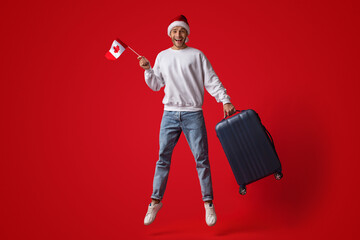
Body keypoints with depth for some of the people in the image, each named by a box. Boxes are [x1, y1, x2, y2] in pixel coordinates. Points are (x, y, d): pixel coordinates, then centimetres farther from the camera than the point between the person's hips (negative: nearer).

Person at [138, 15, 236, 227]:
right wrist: (147, 70, 2)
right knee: (163, 158, 4)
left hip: (193, 114, -2)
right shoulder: (162, 57, 13)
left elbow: (212, 81, 0)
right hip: (170, 114, 2)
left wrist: (225, 100, -10)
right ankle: (156, 201, 14)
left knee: (201, 159, -1)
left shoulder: (197, 55, 5)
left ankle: (208, 203, 9)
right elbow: (155, 85, 18)